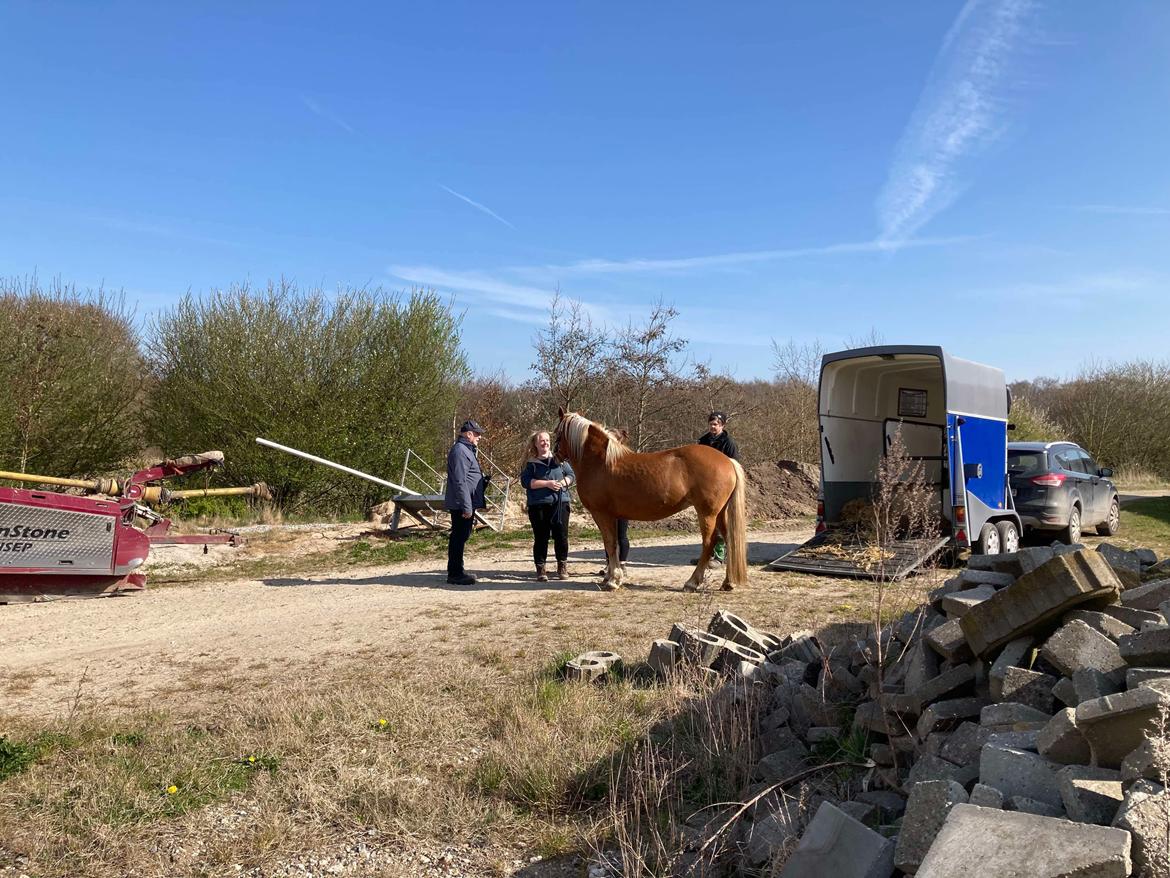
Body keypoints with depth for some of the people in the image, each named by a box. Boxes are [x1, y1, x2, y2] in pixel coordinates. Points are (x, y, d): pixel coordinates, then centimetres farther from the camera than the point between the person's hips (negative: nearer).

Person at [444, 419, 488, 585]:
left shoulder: (466, 450, 19)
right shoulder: (460, 451, -16)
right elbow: (460, 481, -22)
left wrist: (483, 481, 15)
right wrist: (467, 507, -24)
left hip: (466, 503, 11)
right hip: (461, 504, -11)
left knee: (460, 537, 15)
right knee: (459, 537, -5)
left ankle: (456, 572, 23)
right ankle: (455, 574, 0)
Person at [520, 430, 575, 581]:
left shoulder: (560, 459, 12)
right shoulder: (531, 463, 4)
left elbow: (571, 475, 12)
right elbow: (525, 481, -8)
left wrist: (563, 482, -9)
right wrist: (546, 483, -16)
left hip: (560, 503, 2)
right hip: (539, 505, -2)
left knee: (561, 536, 5)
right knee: (541, 538, 2)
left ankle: (562, 566, 20)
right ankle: (541, 568, 12)